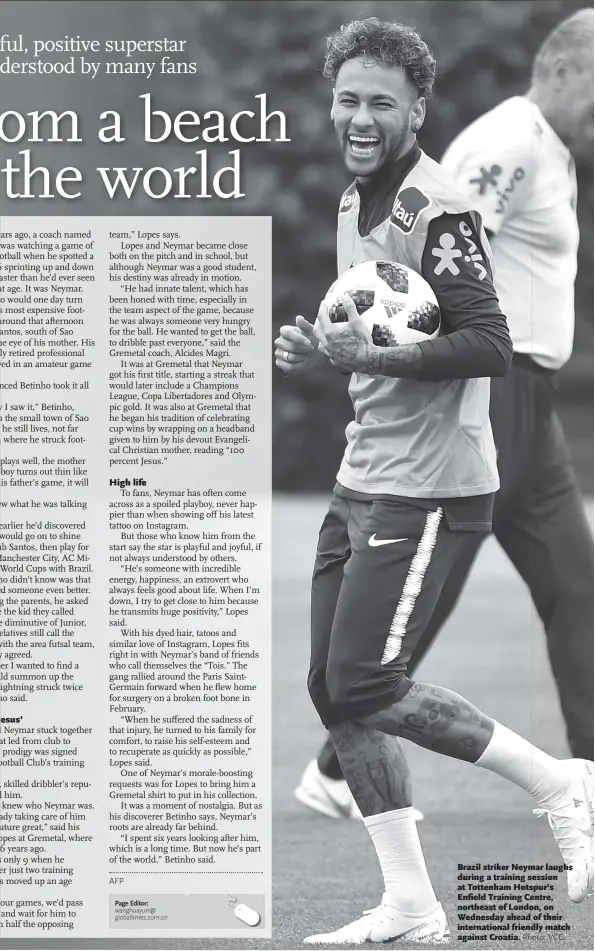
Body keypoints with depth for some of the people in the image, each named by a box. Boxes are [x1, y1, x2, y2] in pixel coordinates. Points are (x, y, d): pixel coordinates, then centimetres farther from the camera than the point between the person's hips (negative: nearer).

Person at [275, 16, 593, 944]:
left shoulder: (438, 211, -15)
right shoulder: (355, 200, 14)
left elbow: (488, 346, -22)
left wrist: (369, 355, -27)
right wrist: (322, 342, 7)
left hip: (428, 487, -9)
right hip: (363, 480, 9)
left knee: (362, 686, -11)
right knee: (334, 690, 6)